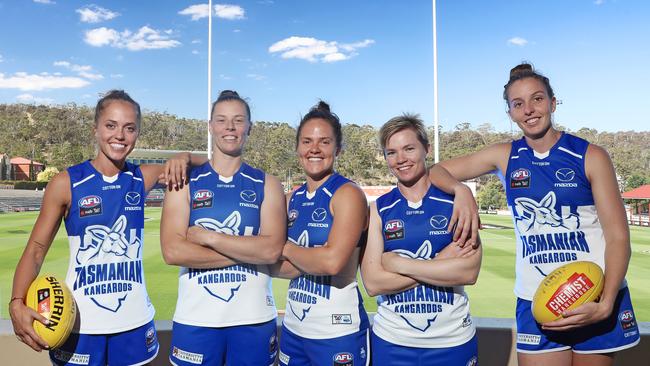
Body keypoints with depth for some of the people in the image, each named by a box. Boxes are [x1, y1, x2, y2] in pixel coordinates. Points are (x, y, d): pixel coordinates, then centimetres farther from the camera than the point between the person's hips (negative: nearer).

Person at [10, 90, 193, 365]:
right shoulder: (67, 183, -7)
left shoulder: (143, 178, -1)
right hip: (80, 323, -2)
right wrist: (17, 303, -19)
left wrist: (183, 158, -13)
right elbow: (36, 250, -4)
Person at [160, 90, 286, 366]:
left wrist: (208, 237, -15)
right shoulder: (185, 182, 1)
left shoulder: (267, 185, 2)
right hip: (195, 319, 0)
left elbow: (272, 250, -12)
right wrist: (248, 252, -13)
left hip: (254, 319, 1)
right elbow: (172, 251, -12)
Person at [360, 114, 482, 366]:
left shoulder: (456, 201, -4)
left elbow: (469, 271, -16)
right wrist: (441, 262, -16)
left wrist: (398, 263, -16)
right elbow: (373, 283, -12)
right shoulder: (377, 210, -2)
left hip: (452, 340, 0)